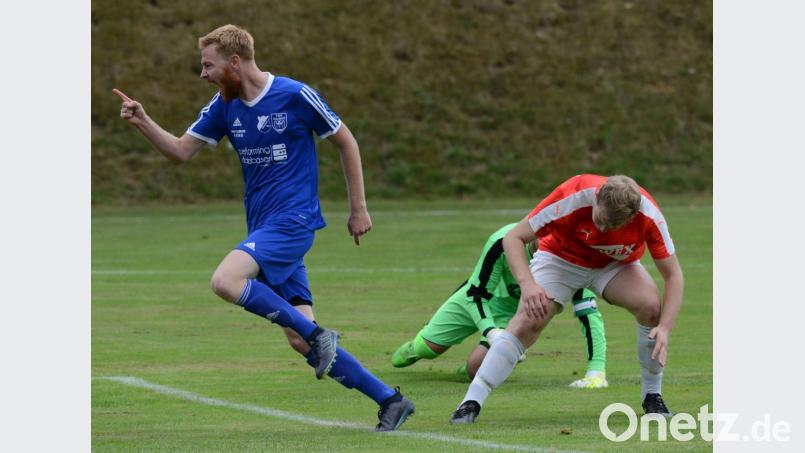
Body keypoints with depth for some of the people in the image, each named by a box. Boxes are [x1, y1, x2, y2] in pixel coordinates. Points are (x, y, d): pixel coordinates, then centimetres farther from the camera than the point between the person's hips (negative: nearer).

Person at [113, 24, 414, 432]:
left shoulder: (296, 96, -9)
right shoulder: (224, 106, 9)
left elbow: (346, 142, 0)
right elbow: (181, 151, 12)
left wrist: (358, 209, 2)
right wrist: (143, 123, -5)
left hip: (293, 219, -7)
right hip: (264, 227, 7)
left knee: (225, 281, -29)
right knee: (301, 341, 0)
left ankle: (317, 334, -17)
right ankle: (390, 400, 8)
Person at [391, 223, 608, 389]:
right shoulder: (503, 242, -38)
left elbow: (589, 314, -35)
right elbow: (476, 292, -26)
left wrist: (596, 372, -44)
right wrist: (491, 332, -43)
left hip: (514, 313, 0)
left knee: (476, 367, -19)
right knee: (428, 347, 9)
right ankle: (416, 347, 49)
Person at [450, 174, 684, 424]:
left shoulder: (649, 215, -32)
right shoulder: (573, 197, -37)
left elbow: (673, 275, -23)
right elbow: (513, 237, -28)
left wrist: (665, 329, -37)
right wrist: (527, 284, -45)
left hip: (616, 263, 2)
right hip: (561, 258, -2)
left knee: (651, 307, -25)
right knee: (528, 321, -23)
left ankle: (652, 396, -5)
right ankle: (472, 402, -20)